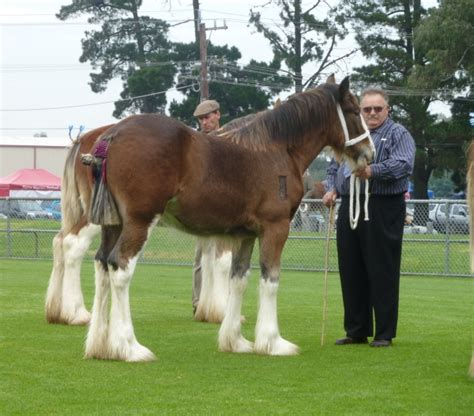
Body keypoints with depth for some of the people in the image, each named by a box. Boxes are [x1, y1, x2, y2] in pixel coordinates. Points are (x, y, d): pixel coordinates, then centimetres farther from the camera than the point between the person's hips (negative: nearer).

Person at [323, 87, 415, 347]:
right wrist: (332, 189, 6)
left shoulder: (398, 134, -1)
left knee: (382, 274, -4)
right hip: (349, 208, 6)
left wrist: (373, 171, -33)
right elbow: (334, 166, 26)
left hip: (383, 211, -6)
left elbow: (403, 164, -18)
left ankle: (384, 333, 2)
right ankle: (356, 331, 17)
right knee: (351, 272, 8)